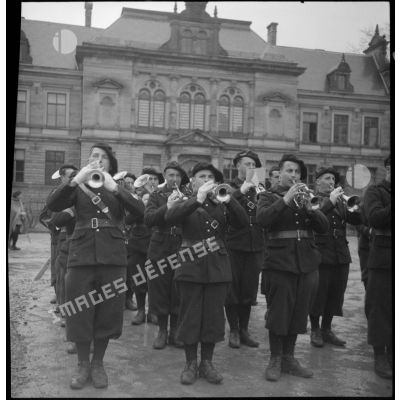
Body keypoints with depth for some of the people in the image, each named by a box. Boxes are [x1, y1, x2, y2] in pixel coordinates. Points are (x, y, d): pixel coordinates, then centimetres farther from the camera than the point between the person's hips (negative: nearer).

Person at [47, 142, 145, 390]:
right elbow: (52, 205, -9)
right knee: (80, 312, 4)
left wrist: (114, 188, -21)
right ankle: (83, 365, 21)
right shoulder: (79, 188, 8)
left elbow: (140, 211, -10)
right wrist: (76, 181, -23)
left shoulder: (118, 187, 8)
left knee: (107, 312, 6)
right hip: (81, 256, 0)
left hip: (113, 257, 0)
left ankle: (98, 364, 23)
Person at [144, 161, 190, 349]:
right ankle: (162, 331, 19)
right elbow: (148, 219, -9)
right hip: (160, 249, 0)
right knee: (160, 291, 4)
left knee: (179, 293, 4)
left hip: (182, 248, 0)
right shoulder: (157, 196, 7)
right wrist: (168, 206, -20)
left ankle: (175, 331, 19)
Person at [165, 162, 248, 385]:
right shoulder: (184, 203, 5)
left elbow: (243, 223, -6)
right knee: (190, 316, 3)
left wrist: (228, 199, -19)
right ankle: (191, 364, 17)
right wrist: (198, 198, -26)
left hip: (218, 267, 2)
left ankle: (207, 363, 20)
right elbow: (170, 218, -18)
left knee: (214, 316, 6)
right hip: (191, 266, -2)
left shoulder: (222, 205, 10)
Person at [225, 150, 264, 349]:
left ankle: (244, 330, 21)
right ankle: (233, 330, 15)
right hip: (233, 245, -3)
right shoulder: (229, 187, 2)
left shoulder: (258, 190, 12)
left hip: (255, 245, 4)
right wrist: (241, 192, -23)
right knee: (232, 289, 2)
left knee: (249, 289, 9)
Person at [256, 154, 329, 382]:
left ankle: (289, 358, 25)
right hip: (280, 262, -4)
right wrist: (285, 200, -24)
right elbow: (262, 220, -18)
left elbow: (324, 227, 2)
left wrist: (309, 206, -13)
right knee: (279, 312, 1)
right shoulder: (269, 197, 4)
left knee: (299, 313, 10)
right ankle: (275, 360, 16)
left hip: (308, 263, 4)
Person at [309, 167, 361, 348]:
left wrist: (355, 208, -12)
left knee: (335, 294, 11)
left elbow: (355, 220, 7)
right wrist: (330, 201, -24)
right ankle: (315, 330, 17)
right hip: (320, 255, -6)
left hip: (341, 256, 6)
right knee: (318, 294, 1)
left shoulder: (339, 201, 15)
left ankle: (327, 329, 26)